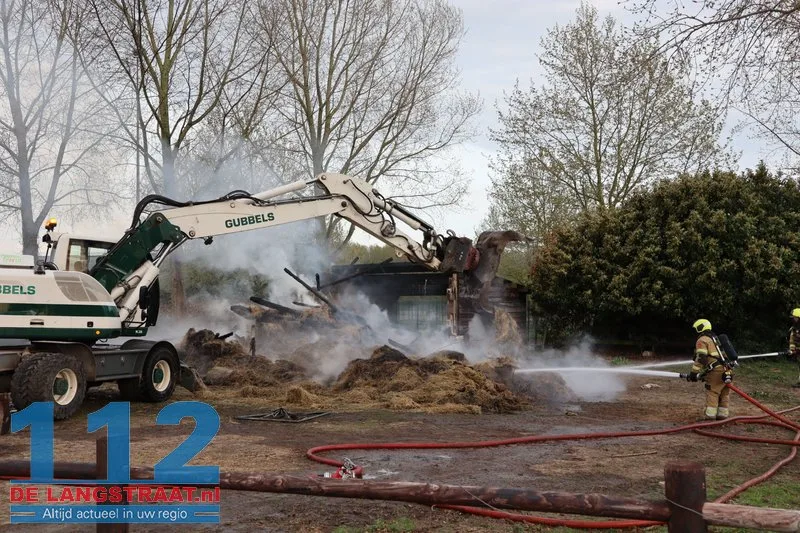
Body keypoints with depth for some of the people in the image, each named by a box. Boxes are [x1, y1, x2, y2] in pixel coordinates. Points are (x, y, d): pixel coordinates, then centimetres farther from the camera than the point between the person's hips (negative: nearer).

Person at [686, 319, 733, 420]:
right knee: (724, 394, 12)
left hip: (716, 370, -8)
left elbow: (700, 358, -12)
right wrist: (704, 373, 36)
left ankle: (710, 417, -8)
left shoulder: (702, 340, 0)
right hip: (727, 371, 8)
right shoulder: (714, 338, 28)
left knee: (712, 394, -5)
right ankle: (722, 415, 16)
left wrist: (694, 373, -10)